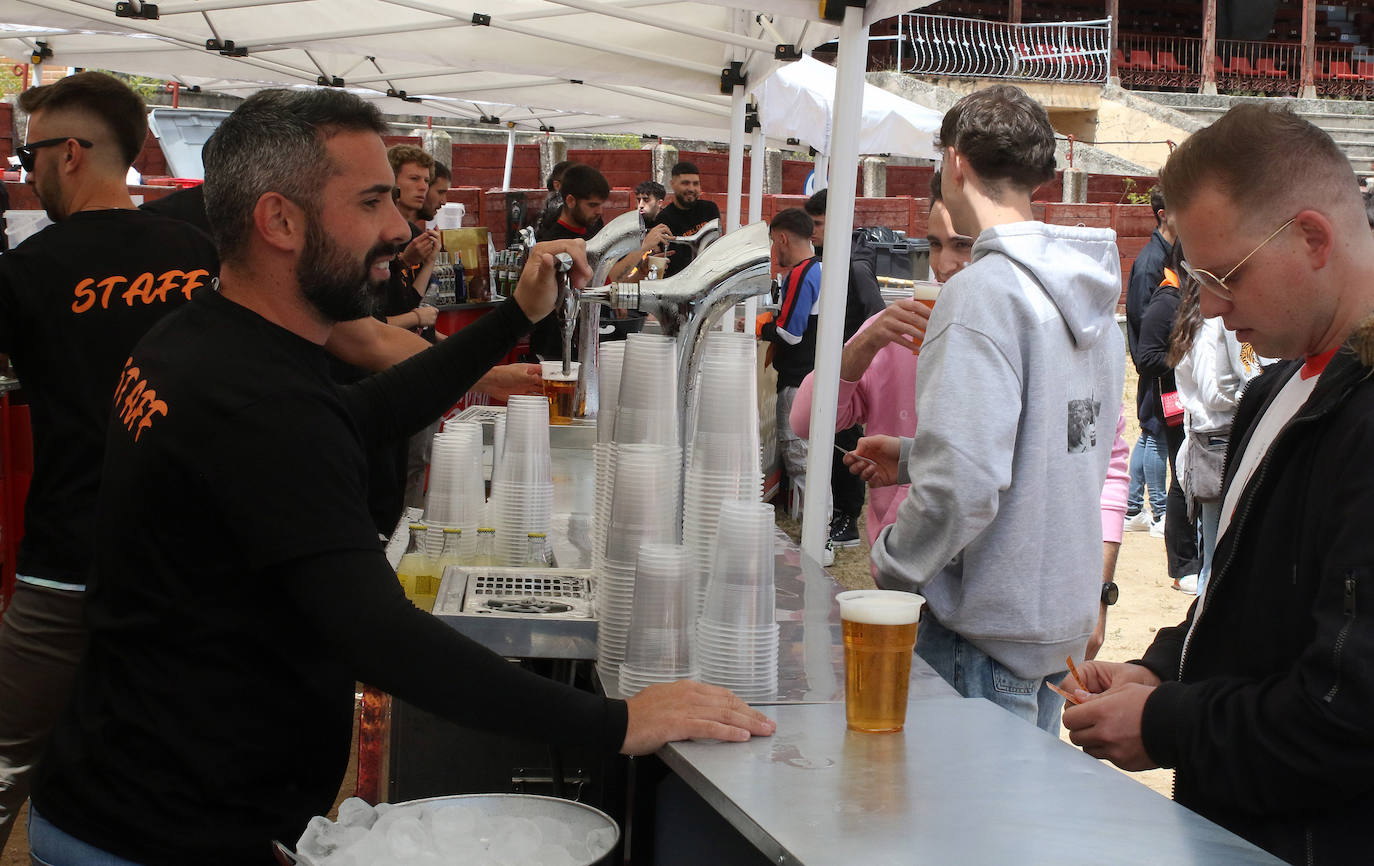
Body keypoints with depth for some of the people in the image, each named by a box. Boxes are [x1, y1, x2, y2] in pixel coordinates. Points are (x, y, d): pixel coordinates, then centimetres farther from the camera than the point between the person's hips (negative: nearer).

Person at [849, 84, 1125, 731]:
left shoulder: (982, 293, -19)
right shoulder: (1093, 297, 8)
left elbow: (964, 484, -27)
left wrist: (890, 570, -11)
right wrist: (910, 455, 21)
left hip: (989, 629, -9)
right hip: (1065, 618, 9)